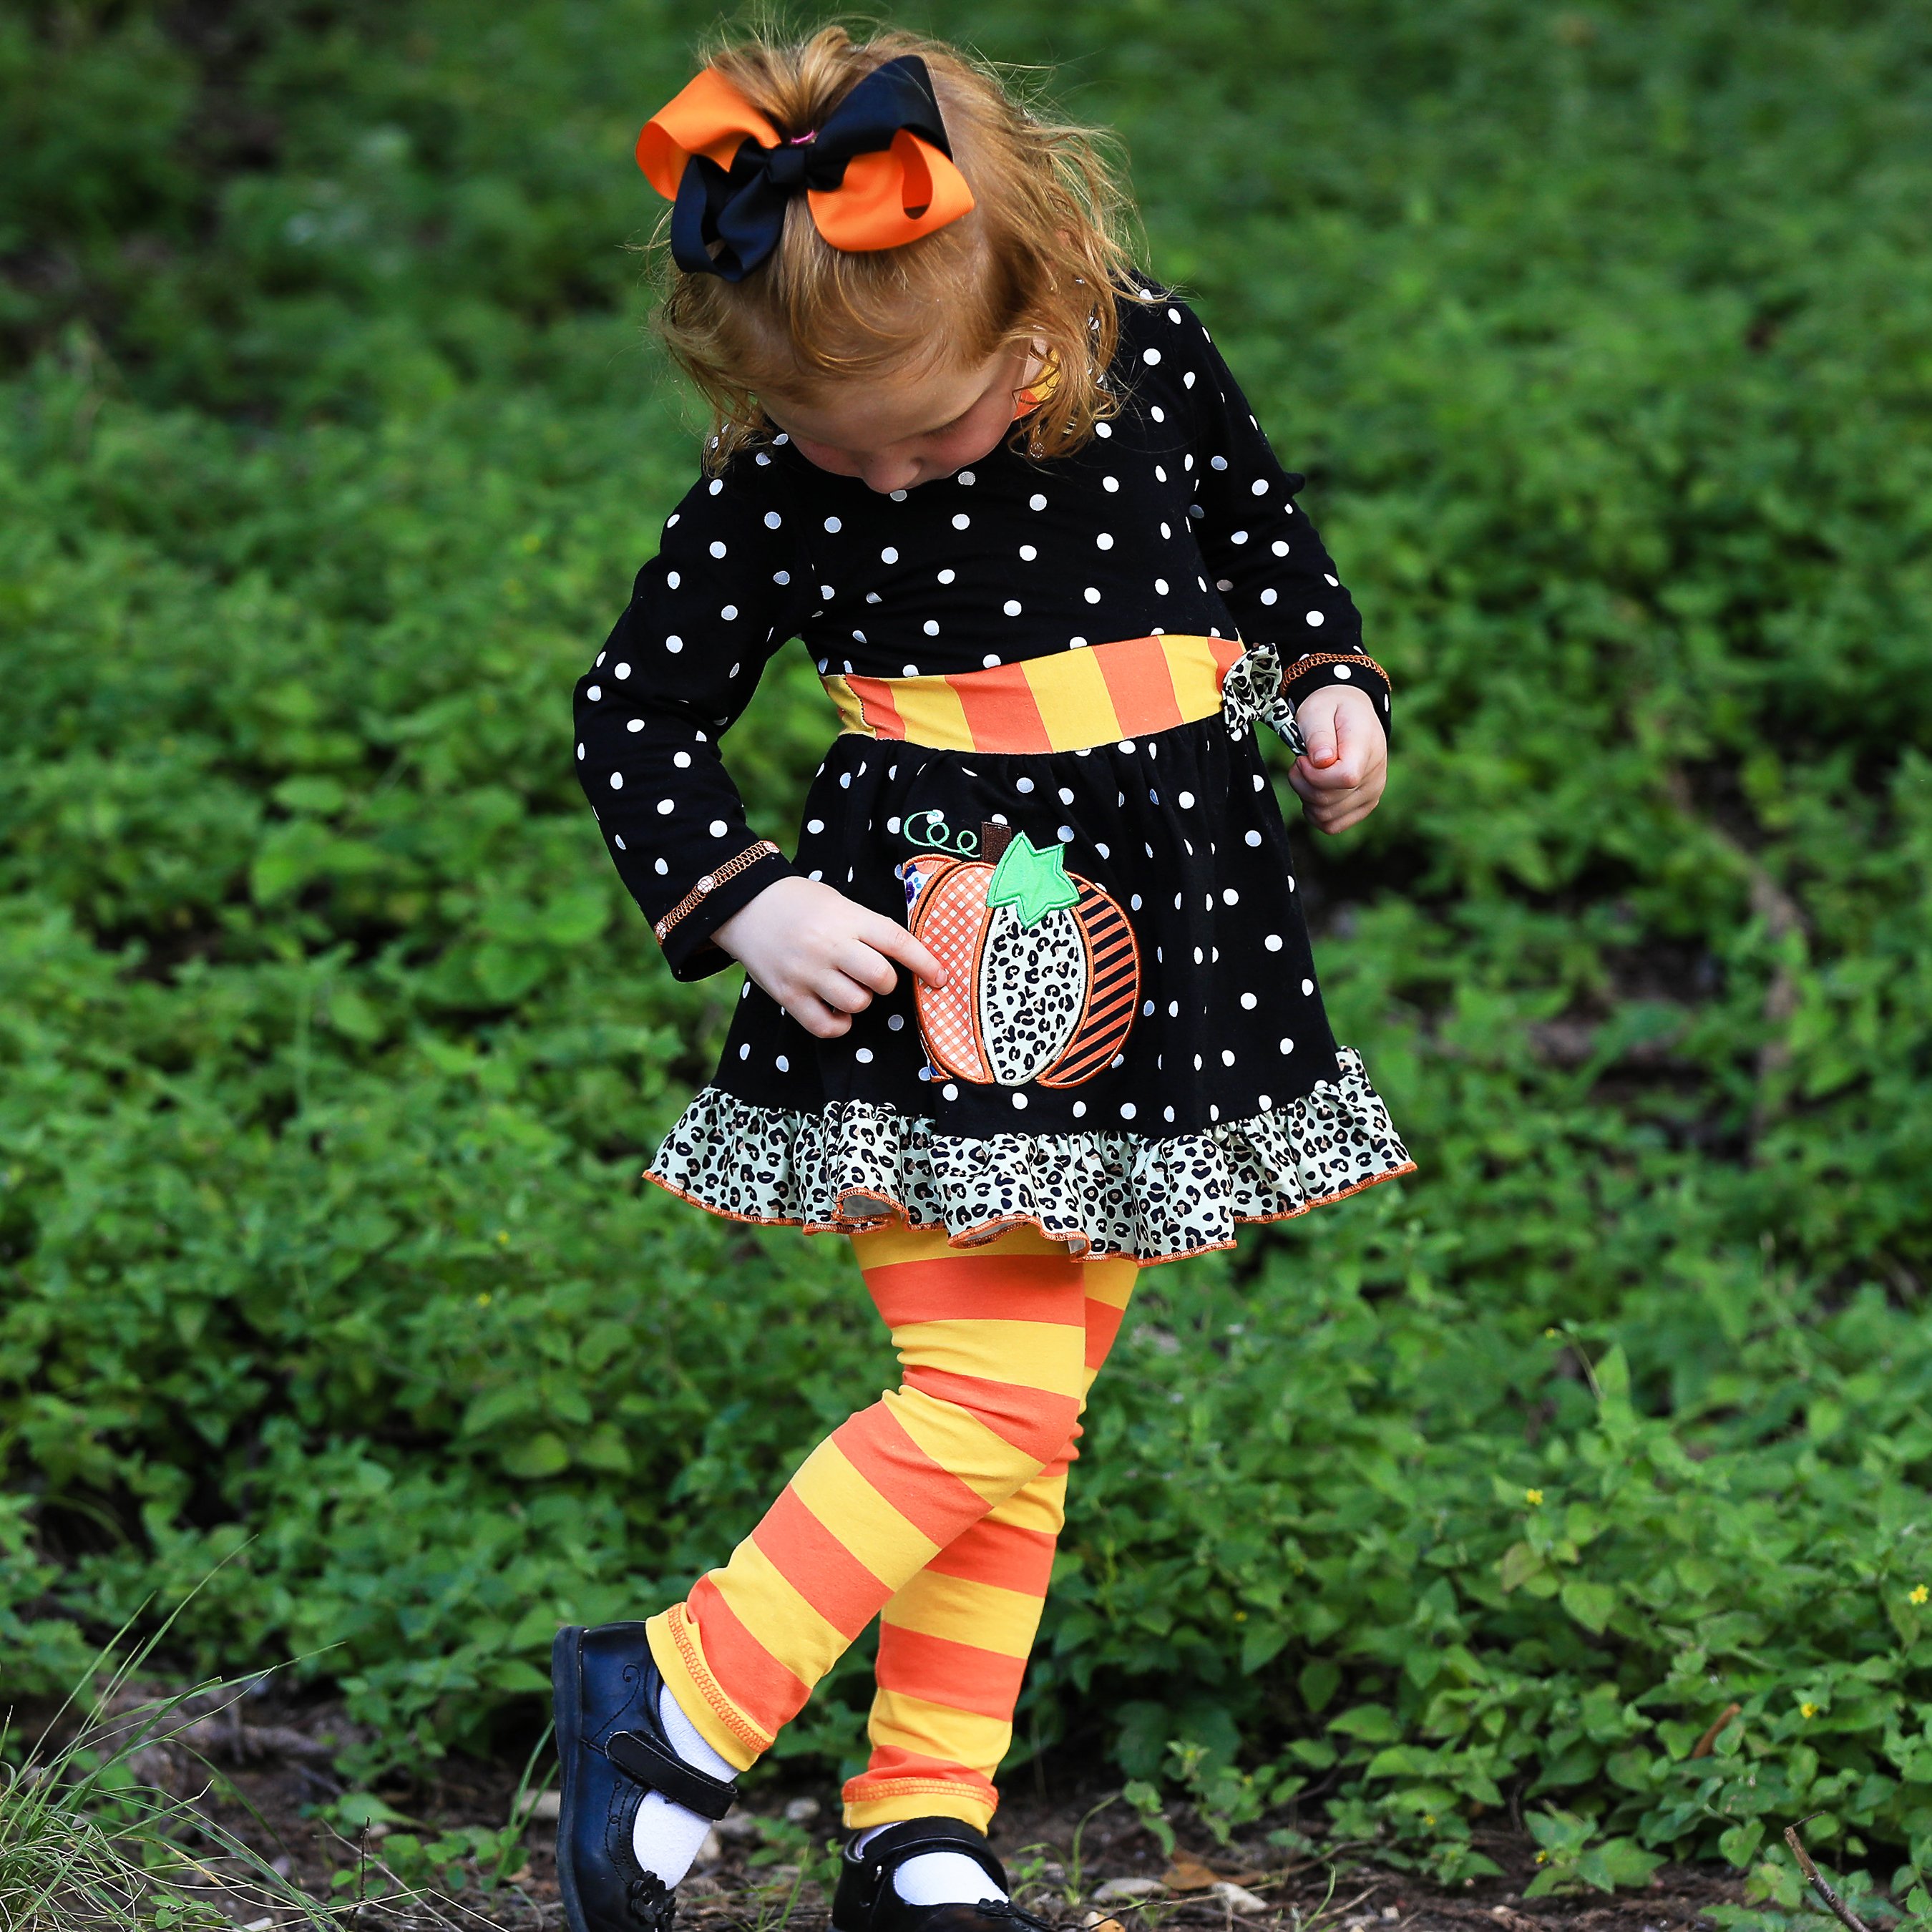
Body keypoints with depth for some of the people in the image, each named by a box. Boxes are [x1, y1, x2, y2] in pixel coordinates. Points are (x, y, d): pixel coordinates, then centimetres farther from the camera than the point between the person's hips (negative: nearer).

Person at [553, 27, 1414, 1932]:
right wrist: (742, 906, -14)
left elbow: (1260, 526, 16)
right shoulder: (772, 490, -12)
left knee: (1032, 1416, 7)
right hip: (929, 981, -4)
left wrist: (1328, 683, 3)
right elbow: (635, 713, -2)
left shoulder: (1151, 363, -5)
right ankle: (680, 1701, -1)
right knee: (985, 1400, -13)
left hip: (1158, 971, 4)